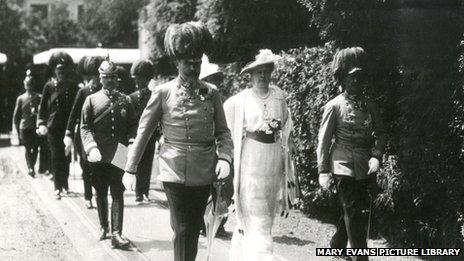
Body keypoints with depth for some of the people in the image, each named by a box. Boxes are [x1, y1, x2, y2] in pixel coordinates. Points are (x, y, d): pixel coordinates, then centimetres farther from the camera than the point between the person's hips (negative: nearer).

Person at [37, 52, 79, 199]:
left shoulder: (73, 86, 2)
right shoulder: (50, 86, 2)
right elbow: (43, 108, 4)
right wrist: (41, 123, -8)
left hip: (68, 127, 1)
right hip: (53, 128, -1)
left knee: (66, 158, 8)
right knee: (56, 158, -1)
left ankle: (65, 184, 23)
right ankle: (58, 187, 4)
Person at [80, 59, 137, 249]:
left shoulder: (125, 100, 7)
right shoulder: (91, 100, 2)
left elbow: (133, 125, 11)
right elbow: (85, 127, -3)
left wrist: (131, 141, -8)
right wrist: (91, 147, -18)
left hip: (119, 155, 0)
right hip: (99, 156, 0)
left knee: (118, 194, -4)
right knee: (101, 194, 13)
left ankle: (116, 233, -5)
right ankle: (104, 227, 30)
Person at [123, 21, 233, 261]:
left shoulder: (211, 93, 5)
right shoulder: (163, 93, -1)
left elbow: (223, 132, 10)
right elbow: (143, 133, 4)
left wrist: (224, 158, -9)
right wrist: (130, 169, 4)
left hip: (204, 173, 3)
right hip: (175, 172, -3)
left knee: (194, 230, 12)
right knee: (182, 230, -4)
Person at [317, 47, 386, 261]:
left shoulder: (369, 105, 7)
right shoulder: (334, 106, -6)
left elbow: (379, 133, 9)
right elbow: (324, 140, -5)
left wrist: (376, 155, -9)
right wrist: (323, 170, -7)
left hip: (365, 168, 5)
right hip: (343, 166, -5)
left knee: (360, 210, 15)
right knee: (354, 212, -5)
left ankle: (337, 243, 35)